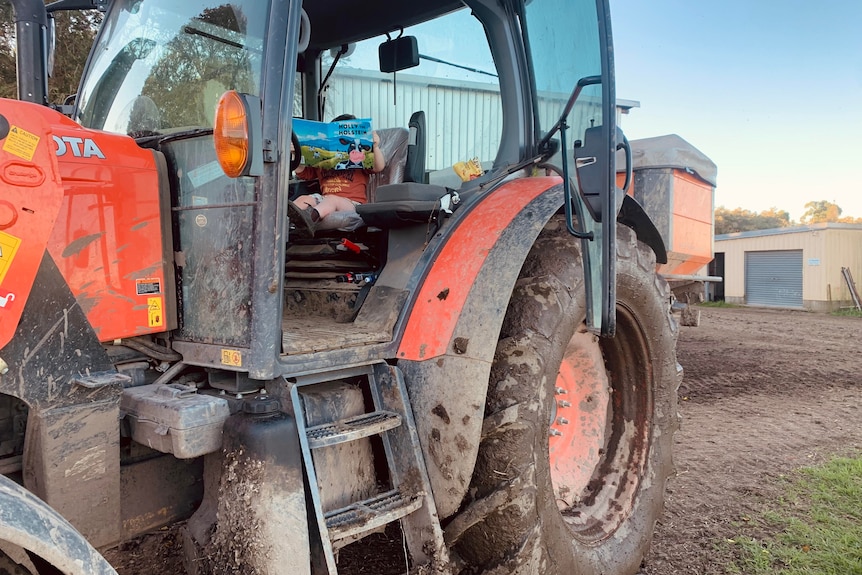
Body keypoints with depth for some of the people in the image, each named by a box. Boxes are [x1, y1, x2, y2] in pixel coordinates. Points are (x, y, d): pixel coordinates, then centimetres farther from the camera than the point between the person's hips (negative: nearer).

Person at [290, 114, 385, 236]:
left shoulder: (360, 158, 18)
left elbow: (379, 167, 3)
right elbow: (302, 172, 30)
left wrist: (375, 147, -11)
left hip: (351, 202, -5)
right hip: (324, 200, 5)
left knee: (332, 199, -38)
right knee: (304, 199, -23)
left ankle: (311, 216, -70)